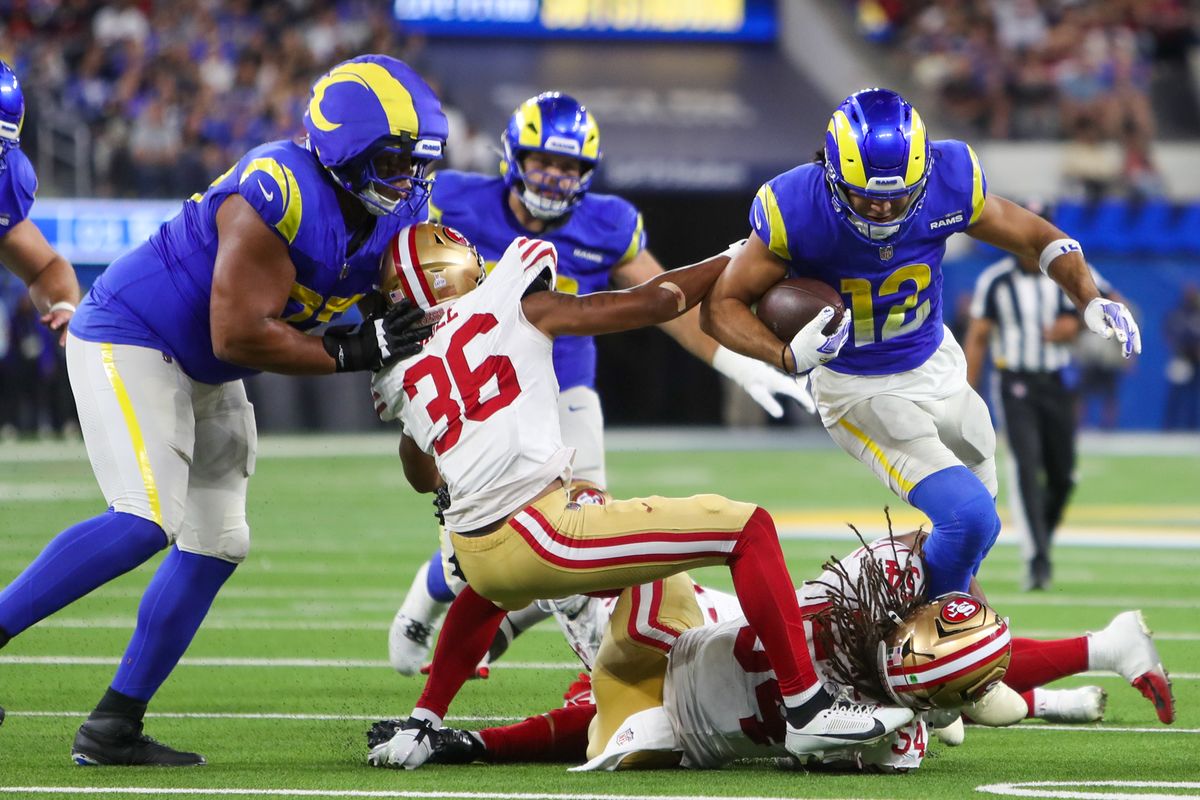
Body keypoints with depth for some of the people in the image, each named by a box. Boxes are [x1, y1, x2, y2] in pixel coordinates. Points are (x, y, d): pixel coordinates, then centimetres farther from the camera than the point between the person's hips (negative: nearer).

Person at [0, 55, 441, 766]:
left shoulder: (400, 216, -1)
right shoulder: (282, 197, -28)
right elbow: (239, 336, -27)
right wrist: (353, 352, -23)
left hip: (204, 378, 10)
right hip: (130, 339, -10)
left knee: (217, 543, 4)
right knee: (149, 521, -24)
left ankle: (113, 729, 7)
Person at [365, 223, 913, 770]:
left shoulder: (399, 373, 17)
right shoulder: (516, 303, 6)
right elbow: (651, 303, 5)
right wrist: (734, 260, 20)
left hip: (474, 554, 6)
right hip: (543, 533, -6)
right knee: (748, 529, 2)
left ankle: (420, 726, 36)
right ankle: (807, 709, -4)